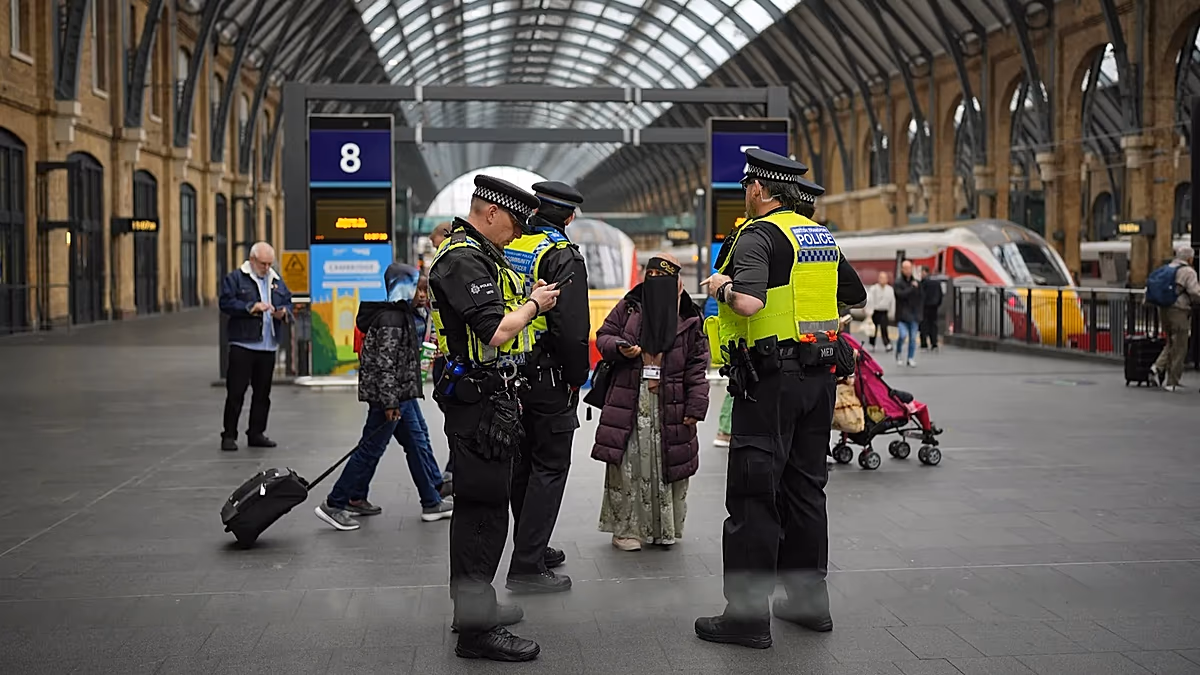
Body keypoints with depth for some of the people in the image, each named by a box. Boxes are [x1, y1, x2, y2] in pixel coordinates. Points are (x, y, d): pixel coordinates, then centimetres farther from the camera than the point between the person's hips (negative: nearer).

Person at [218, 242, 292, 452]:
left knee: (262, 393, 10)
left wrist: (284, 312, -5)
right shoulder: (235, 278, -2)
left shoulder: (277, 280, 15)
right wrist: (251, 307, -19)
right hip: (242, 345, -5)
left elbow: (288, 303, 18)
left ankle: (256, 433, 19)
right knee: (236, 392, -4)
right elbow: (226, 303, -10)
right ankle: (229, 436, 2)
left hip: (268, 347, 5)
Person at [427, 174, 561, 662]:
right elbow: (496, 332, -24)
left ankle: (474, 605, 30)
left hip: (491, 398, 11)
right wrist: (533, 304, -10)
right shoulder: (463, 260, -17)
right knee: (484, 511, -7)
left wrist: (528, 300, 10)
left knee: (482, 506, 18)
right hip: (478, 400, -11)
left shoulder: (480, 254, 17)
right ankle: (475, 629, -2)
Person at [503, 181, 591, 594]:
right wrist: (578, 377, -9)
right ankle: (527, 566, -2)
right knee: (549, 468, -1)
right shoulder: (563, 255, -14)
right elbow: (572, 326, -22)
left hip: (509, 372, 7)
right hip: (548, 376, -7)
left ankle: (533, 549, 30)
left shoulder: (507, 247, 7)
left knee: (523, 464, 17)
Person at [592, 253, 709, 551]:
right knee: (628, 464, -2)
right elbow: (603, 336, 12)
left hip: (670, 403, 0)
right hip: (629, 400, 0)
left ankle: (666, 528, 18)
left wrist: (696, 406, -3)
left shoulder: (689, 319, 5)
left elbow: (697, 365, 4)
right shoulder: (628, 307, 6)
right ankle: (626, 528, 8)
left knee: (669, 464, 4)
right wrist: (619, 348, -11)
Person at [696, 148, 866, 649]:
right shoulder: (822, 236, 13)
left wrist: (721, 286, -8)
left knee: (753, 496, -4)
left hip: (771, 378, -8)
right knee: (806, 487, 16)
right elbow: (855, 294, 25)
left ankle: (747, 616, -2)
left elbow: (748, 302, -28)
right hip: (820, 376, 8)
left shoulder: (759, 235, -12)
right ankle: (809, 600, 23)